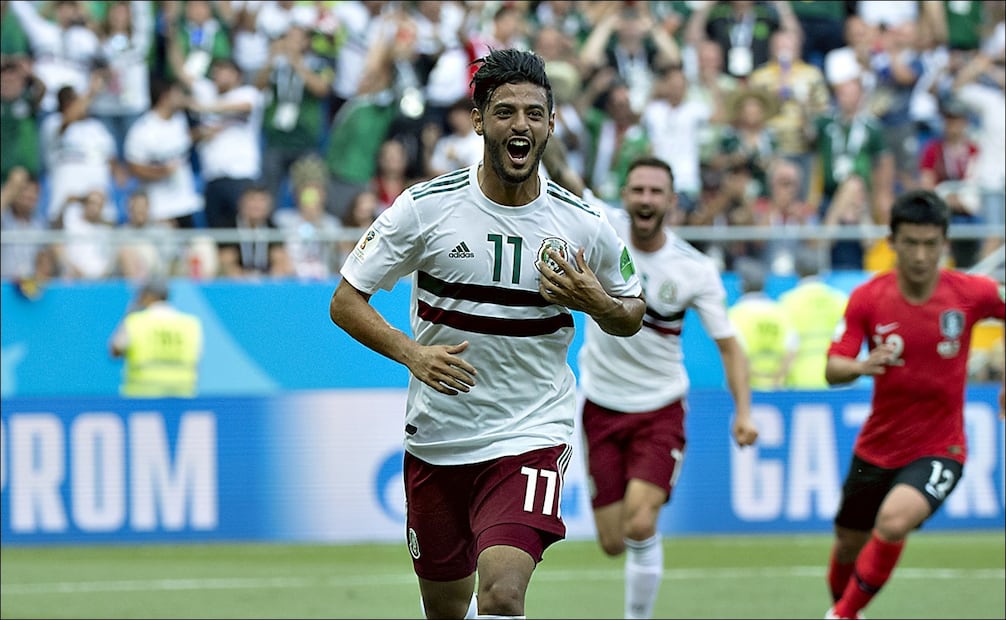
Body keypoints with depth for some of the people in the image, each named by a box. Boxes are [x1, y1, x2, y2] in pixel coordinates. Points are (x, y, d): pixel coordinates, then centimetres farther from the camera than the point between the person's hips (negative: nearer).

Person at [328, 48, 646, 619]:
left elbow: (632, 315, 12)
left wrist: (598, 303, -11)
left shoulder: (585, 224, -4)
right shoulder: (426, 207, -7)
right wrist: (413, 354, -20)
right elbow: (346, 302, -3)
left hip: (531, 437, -2)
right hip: (437, 437, 2)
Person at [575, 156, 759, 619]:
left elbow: (729, 346, -5)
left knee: (640, 526, -22)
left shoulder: (696, 270, -11)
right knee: (614, 543, 3)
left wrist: (743, 412, -19)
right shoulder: (603, 227, -8)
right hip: (601, 407, 2)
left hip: (660, 410, -2)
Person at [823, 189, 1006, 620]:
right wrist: (861, 366, -35)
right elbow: (832, 370, -12)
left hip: (938, 450, -3)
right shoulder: (867, 298, -10)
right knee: (848, 547, 16)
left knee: (893, 523, -30)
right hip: (876, 449, 3)